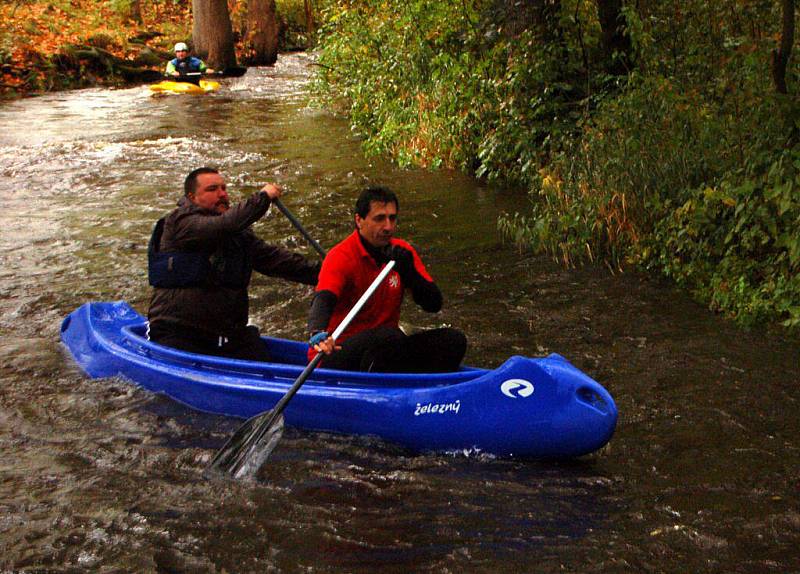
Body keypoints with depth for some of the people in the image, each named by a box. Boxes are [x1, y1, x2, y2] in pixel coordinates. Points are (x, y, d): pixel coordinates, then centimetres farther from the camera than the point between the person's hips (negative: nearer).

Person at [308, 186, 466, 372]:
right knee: (389, 336, -35)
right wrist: (318, 334, -54)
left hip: (385, 352, 6)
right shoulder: (341, 257, -14)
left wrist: (408, 271, -18)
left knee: (453, 340, -10)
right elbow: (323, 299, -32)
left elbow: (434, 305, -1)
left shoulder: (402, 251, 4)